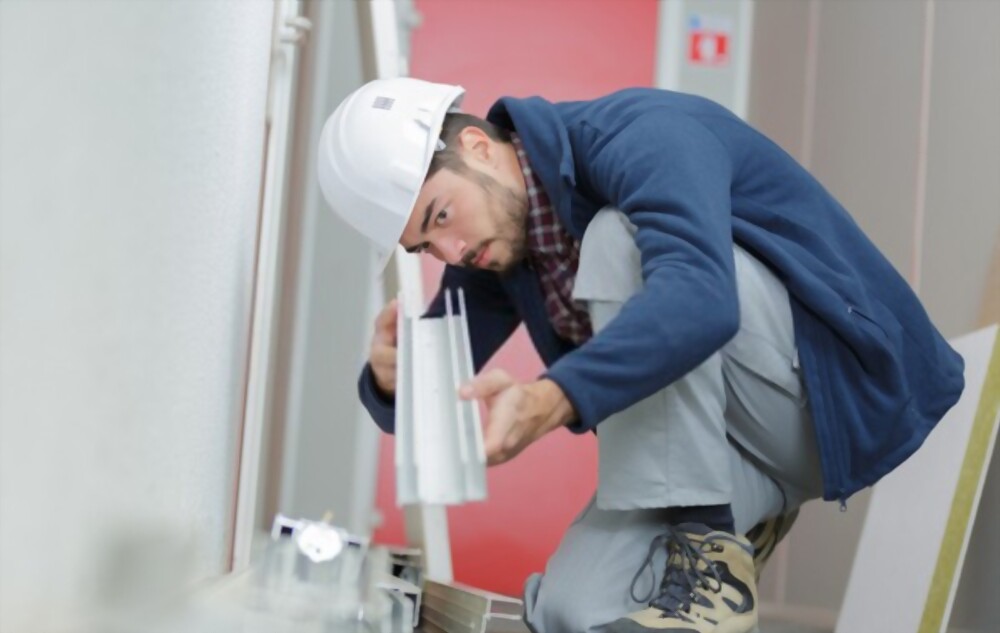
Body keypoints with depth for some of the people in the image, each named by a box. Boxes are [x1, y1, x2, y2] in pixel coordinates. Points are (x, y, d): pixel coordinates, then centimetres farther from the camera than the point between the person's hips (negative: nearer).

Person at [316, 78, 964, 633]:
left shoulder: (641, 136, -20)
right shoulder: (493, 241, 5)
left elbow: (701, 301, -39)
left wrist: (550, 400, -49)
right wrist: (393, 376, -16)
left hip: (846, 390, -6)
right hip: (732, 436, 7)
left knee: (619, 237, -27)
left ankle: (710, 554, -21)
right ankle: (744, 513, 11)